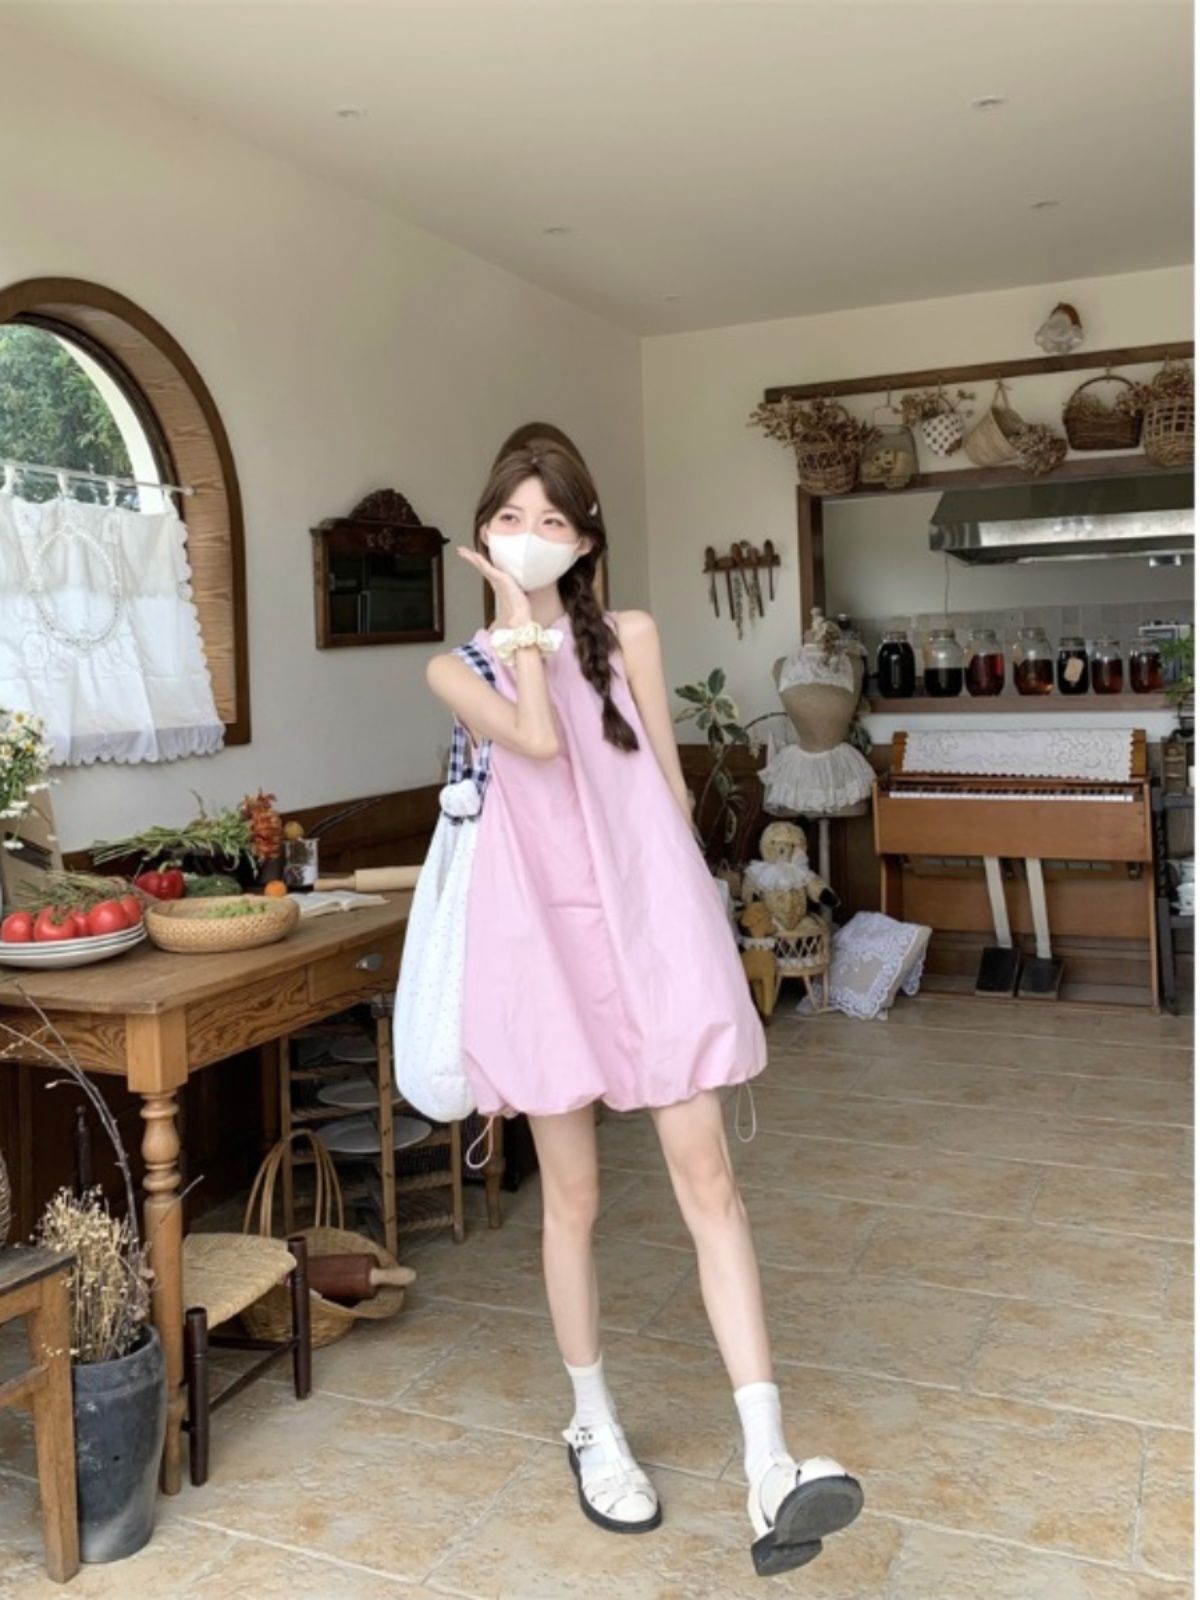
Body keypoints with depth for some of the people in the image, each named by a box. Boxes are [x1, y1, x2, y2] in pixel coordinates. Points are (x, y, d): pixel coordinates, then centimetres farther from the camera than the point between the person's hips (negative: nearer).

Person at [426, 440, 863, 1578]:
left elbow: (670, 788, 12)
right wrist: (518, 619, -3)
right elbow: (536, 738, -15)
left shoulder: (630, 636, 11)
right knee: (571, 1195, 9)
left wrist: (693, 930, 9)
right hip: (543, 929, 0)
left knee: (706, 1178, -5)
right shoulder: (457, 667, 7)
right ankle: (595, 1429, 28)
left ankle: (768, 1468, -3)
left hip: (651, 918, 1)